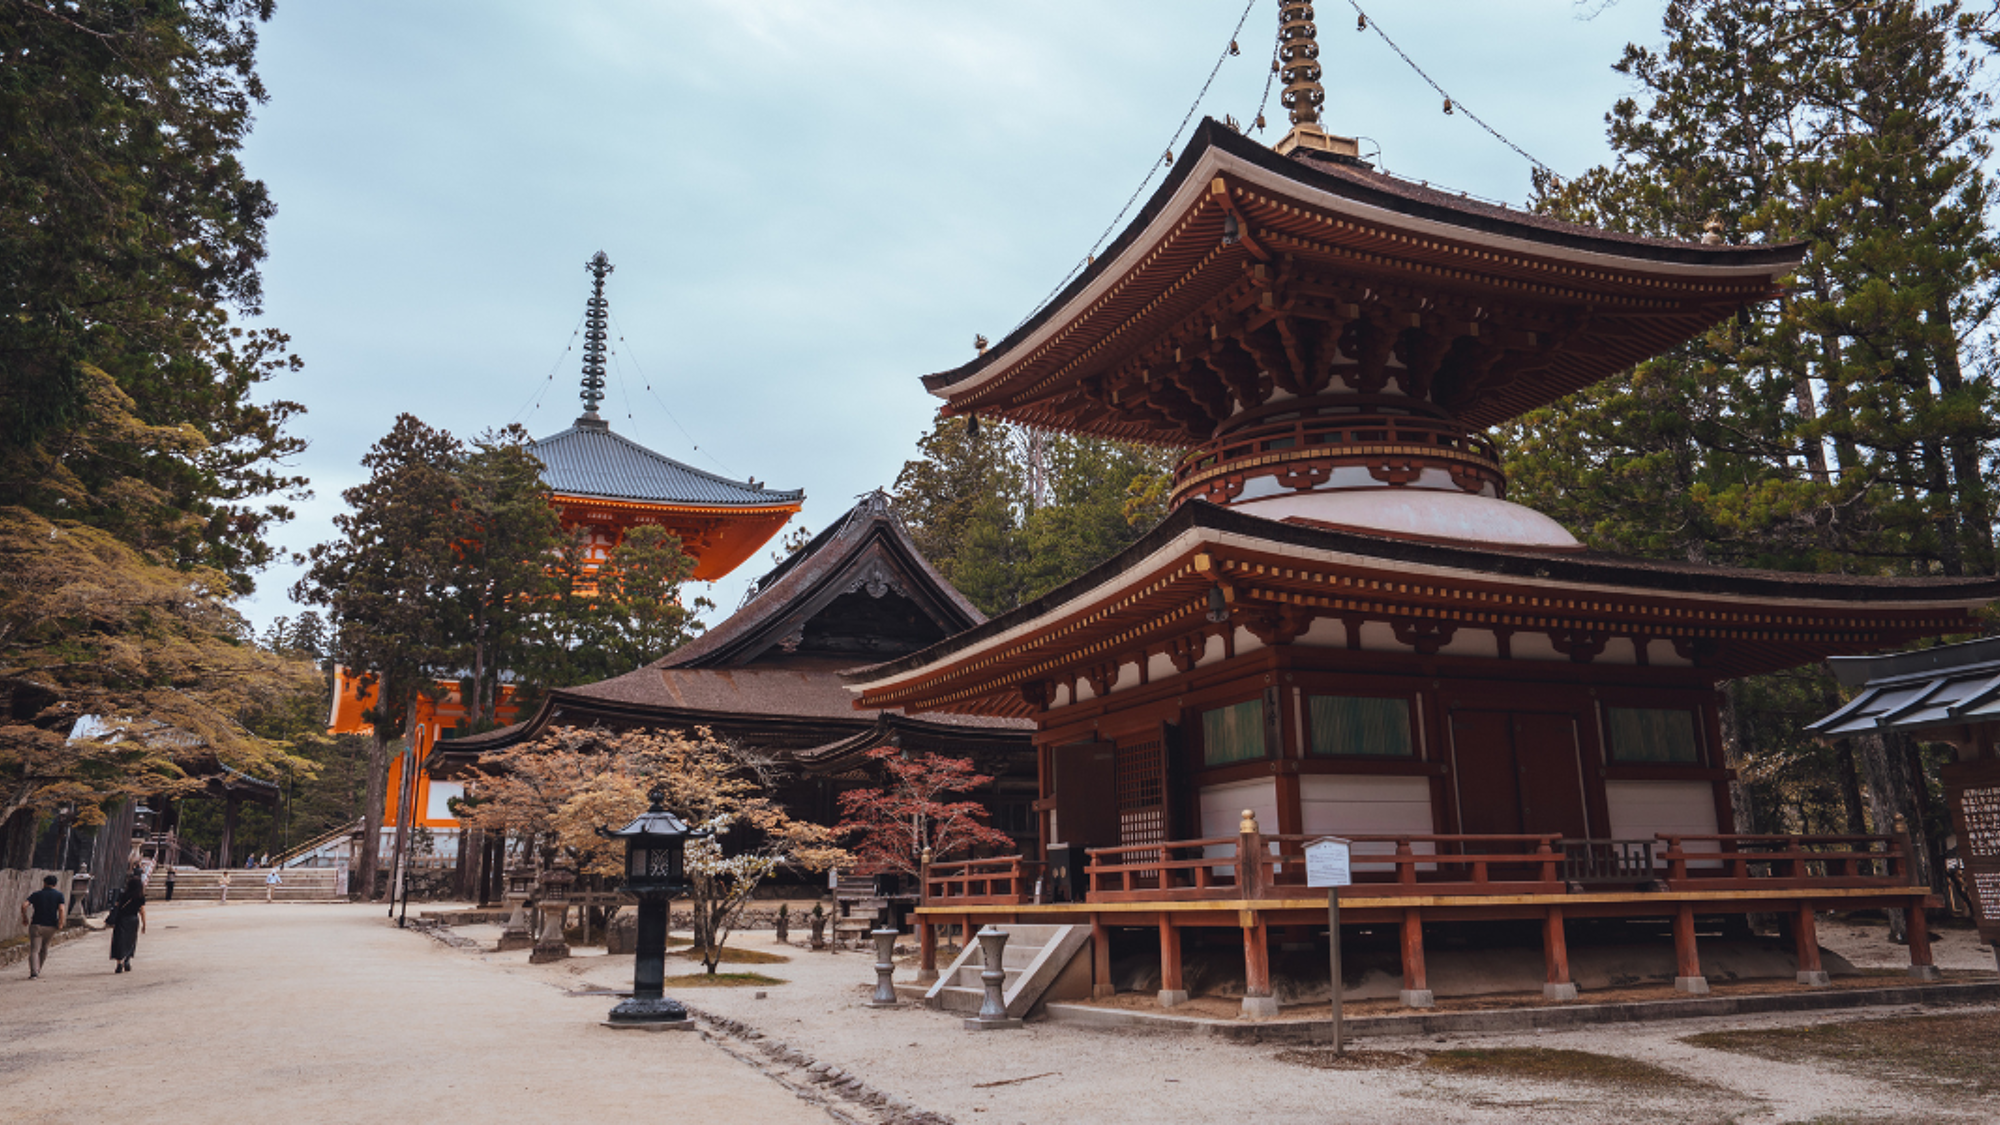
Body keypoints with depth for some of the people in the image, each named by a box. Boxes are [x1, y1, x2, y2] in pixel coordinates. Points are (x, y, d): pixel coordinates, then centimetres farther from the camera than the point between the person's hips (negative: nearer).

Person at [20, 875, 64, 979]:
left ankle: (33, 972, -19)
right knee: (44, 948, 20)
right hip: (51, 927, 2)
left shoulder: (36, 894, 4)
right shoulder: (59, 895, 4)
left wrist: (24, 917, 3)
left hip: (37, 925, -2)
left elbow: (24, 905, -10)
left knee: (34, 950, -4)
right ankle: (38, 970, 29)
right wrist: (60, 923, -6)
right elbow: (61, 909, -11)